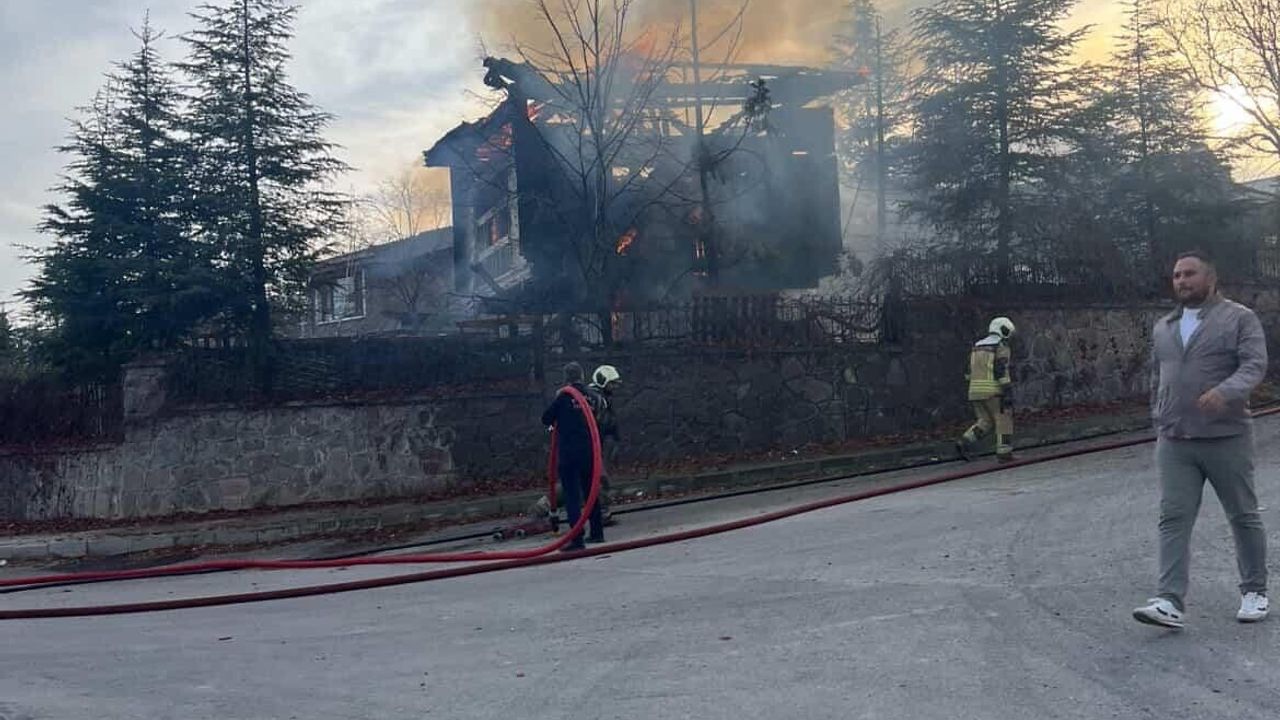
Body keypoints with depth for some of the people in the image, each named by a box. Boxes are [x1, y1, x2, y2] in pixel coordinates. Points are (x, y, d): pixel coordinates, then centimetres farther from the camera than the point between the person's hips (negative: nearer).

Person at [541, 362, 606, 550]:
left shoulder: (564, 396, -8)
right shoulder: (593, 395, 3)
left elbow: (546, 419, 0)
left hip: (568, 453, -5)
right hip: (589, 451, 5)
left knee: (572, 496, -4)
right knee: (591, 492, 19)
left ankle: (577, 539, -10)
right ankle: (597, 532, 28)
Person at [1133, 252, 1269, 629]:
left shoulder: (1240, 318, -2)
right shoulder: (1163, 328, 15)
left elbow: (1254, 365, -15)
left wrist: (1225, 391, -32)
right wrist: (1159, 422, 18)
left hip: (1227, 438, -4)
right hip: (1174, 442, 4)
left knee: (1244, 516, 10)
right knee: (1173, 519, -5)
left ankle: (1254, 592, 26)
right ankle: (1170, 602, -9)